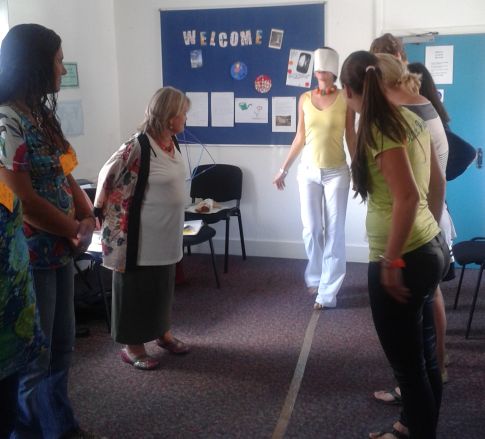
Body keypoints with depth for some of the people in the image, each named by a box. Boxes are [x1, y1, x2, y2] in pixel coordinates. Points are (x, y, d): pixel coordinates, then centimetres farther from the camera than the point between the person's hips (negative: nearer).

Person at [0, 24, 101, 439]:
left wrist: (87, 218, -3)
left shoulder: (41, 114, 12)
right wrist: (76, 230, -8)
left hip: (59, 250, 9)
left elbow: (65, 175, 14)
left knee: (61, 348, 20)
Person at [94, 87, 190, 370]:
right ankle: (132, 346, 20)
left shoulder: (173, 143, 4)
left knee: (163, 286, 20)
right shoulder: (138, 146, -22)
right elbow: (106, 177, -11)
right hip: (139, 234, -8)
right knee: (136, 287, 6)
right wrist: (100, 211, -1)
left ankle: (163, 332, 37)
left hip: (167, 234, 8)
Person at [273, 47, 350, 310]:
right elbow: (300, 137, 8)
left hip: (336, 172, -2)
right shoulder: (305, 99, 3)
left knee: (334, 232, 0)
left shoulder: (345, 99, -5)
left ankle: (328, 292, 7)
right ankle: (315, 278, 30)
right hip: (308, 171, 3)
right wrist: (284, 169, 9)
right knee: (311, 229, 7)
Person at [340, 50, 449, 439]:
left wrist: (391, 262, -21)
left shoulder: (379, 129, -17)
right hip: (430, 249, 9)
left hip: (404, 259, -9)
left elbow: (407, 197, -26)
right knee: (423, 353, 22)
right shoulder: (410, 118, 8)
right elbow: (438, 183, 16)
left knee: (408, 362, 7)